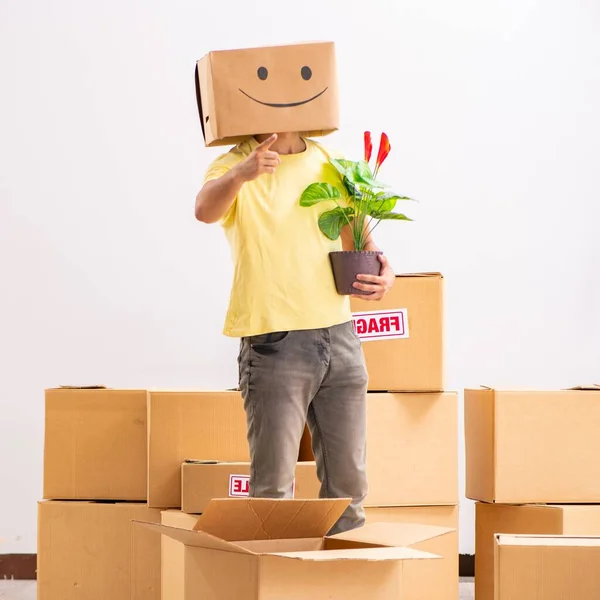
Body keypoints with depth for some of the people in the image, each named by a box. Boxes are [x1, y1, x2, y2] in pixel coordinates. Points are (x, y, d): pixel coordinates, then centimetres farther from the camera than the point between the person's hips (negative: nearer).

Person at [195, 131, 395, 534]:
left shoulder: (327, 161, 12)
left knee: (349, 481, 12)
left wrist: (383, 272, 1)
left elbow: (354, 232, 23)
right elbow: (205, 210, -26)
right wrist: (240, 174, -48)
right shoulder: (235, 165, -4)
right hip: (274, 344, -5)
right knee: (273, 486, -5)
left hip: (339, 335, 5)